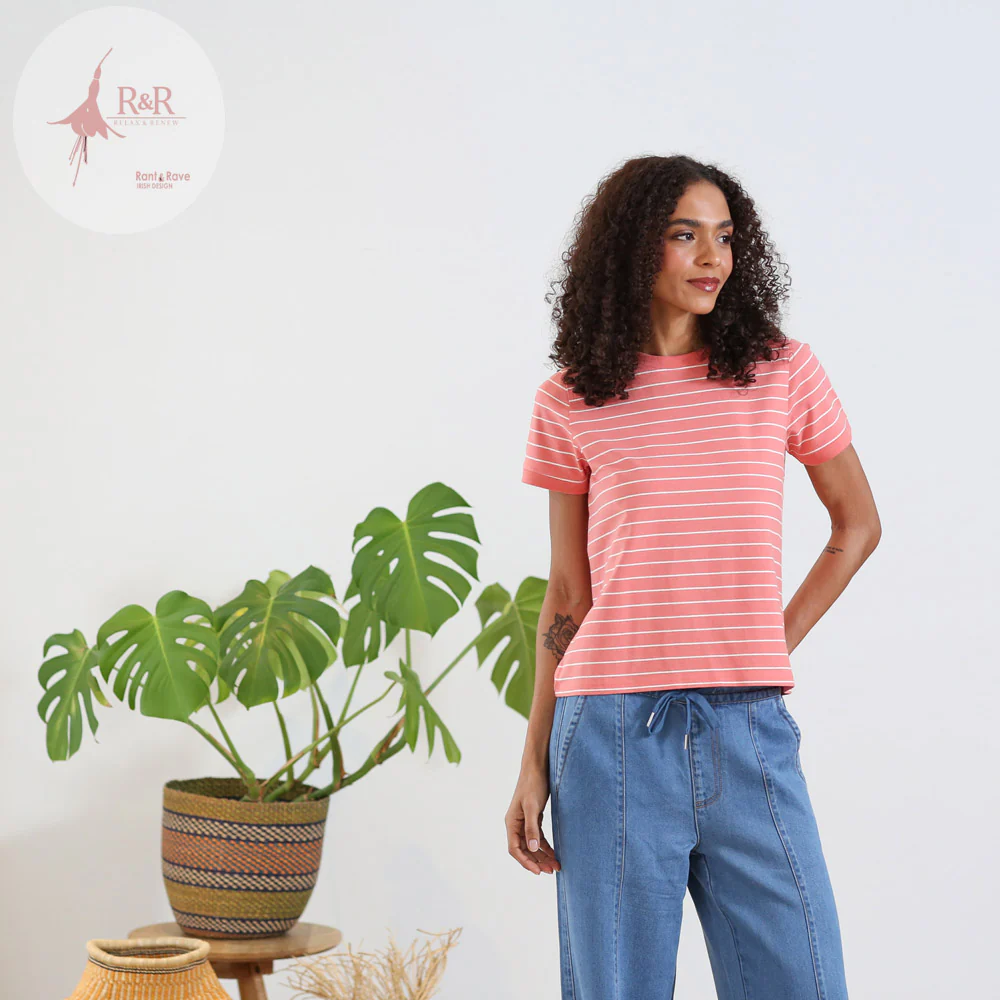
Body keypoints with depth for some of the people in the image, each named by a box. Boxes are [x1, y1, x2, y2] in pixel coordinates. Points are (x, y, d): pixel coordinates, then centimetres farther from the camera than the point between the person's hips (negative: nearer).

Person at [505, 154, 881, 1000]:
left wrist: (779, 639, 5)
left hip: (748, 734, 1)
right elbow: (567, 596, 9)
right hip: (612, 737, -1)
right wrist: (534, 765, 6)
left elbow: (857, 523, 17)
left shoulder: (784, 373, 6)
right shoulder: (570, 404, 5)